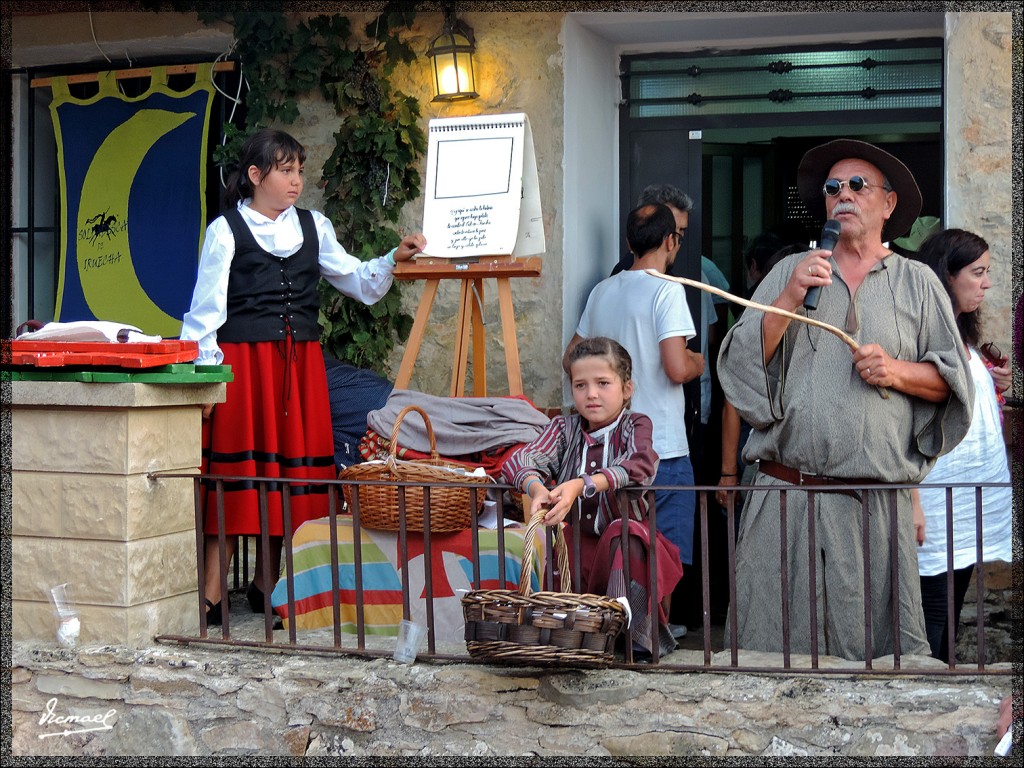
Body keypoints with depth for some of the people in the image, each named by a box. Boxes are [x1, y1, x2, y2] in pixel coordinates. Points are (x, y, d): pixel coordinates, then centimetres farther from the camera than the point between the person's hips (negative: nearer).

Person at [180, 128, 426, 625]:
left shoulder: (313, 227, 13)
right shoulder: (226, 231, 0)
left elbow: (357, 282, 15)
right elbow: (206, 309, -2)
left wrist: (393, 259, -2)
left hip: (301, 361, 5)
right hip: (244, 359, -5)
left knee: (294, 466, 6)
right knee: (235, 470, -6)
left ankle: (267, 584, 19)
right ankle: (210, 594, -1)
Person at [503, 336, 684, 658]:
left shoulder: (636, 426, -3)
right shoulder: (565, 429, 7)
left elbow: (638, 466, -26)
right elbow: (519, 460, -11)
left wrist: (581, 485, -43)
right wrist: (537, 488, -36)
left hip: (626, 538, -3)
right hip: (577, 544, 3)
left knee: (624, 534, -35)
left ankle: (635, 634, -24)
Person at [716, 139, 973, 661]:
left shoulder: (917, 283, 11)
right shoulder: (790, 271, 13)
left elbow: (953, 378, 10)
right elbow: (740, 364, 4)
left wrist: (899, 372, -8)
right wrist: (789, 299, -7)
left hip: (879, 504, 0)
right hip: (785, 495, 1)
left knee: (877, 642, 3)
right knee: (774, 643, 2)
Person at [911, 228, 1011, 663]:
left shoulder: (964, 334, 15)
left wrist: (997, 386, 5)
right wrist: (909, 501, -21)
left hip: (971, 497, 9)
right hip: (937, 500, -9)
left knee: (953, 609, 13)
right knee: (932, 614, -5)